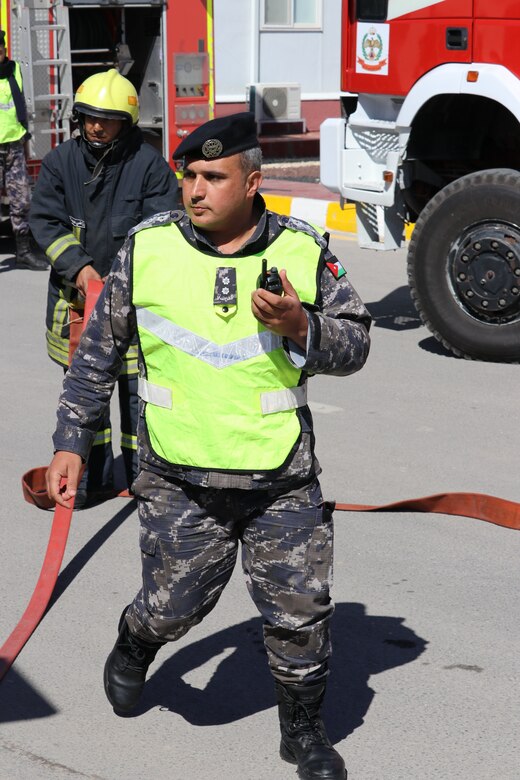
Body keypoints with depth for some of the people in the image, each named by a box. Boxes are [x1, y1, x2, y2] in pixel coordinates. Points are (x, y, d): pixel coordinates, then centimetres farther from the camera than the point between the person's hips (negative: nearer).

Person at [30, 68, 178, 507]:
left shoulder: (150, 165, -6)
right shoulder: (60, 162, 3)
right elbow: (45, 221, -1)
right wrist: (78, 267, -15)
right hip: (76, 296, 3)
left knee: (137, 388, 2)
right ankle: (93, 479, 23)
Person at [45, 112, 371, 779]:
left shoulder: (304, 252, -3)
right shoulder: (145, 250, -3)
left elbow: (353, 347, 2)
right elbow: (98, 353, 6)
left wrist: (301, 328, -19)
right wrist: (70, 442, 4)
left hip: (282, 478, 0)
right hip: (181, 480, 0)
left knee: (299, 612, 3)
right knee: (174, 605, 6)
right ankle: (134, 646, 43)